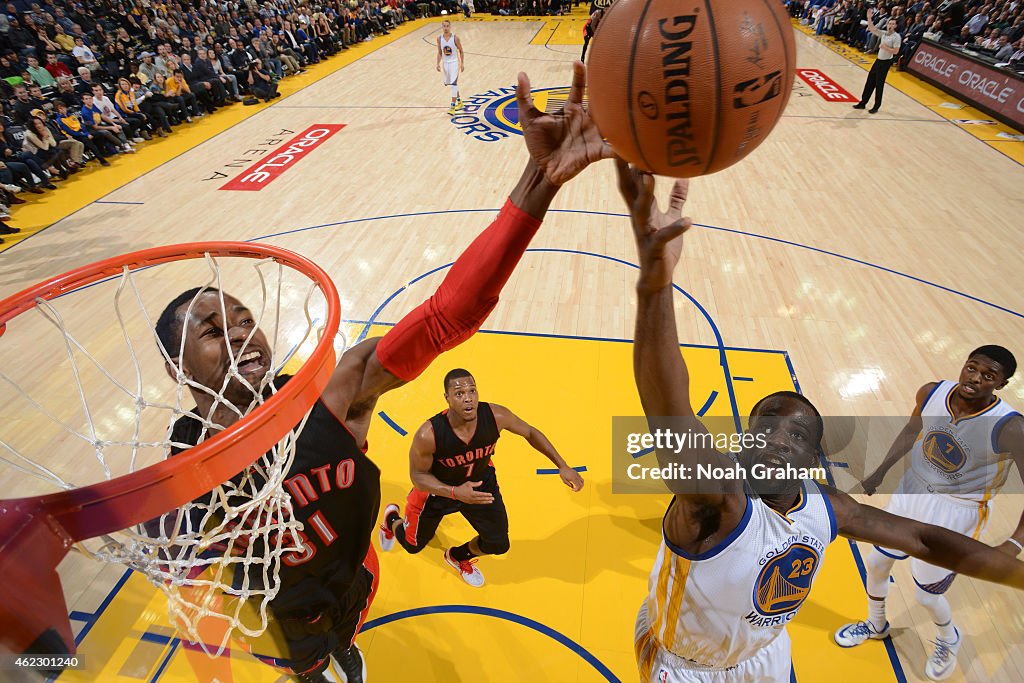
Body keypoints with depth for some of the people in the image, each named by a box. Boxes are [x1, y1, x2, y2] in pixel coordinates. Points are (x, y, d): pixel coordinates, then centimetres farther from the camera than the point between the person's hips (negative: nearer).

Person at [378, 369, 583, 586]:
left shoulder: (496, 416, -31)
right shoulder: (428, 435, -38)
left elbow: (530, 433, -12)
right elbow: (418, 475, -22)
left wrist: (562, 466, -11)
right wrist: (455, 493, -38)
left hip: (480, 482, 3)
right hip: (437, 487, -2)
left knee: (498, 544, 5)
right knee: (412, 545, 17)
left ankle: (458, 557, 40)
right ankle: (392, 518, 54)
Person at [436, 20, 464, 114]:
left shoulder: (455, 38, -12)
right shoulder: (439, 38, -2)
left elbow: (461, 51, -4)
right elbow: (439, 53, 7)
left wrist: (462, 64, -8)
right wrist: (438, 63, -4)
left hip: (454, 63, -5)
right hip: (445, 63, 5)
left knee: (454, 84, -12)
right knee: (452, 84, 15)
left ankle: (452, 107, -13)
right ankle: (459, 102, 33)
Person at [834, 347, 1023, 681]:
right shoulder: (931, 393, -13)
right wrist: (880, 472, 6)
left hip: (956, 514, -4)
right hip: (911, 493, 5)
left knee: (927, 595, 10)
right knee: (875, 563, 17)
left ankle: (949, 641, 47)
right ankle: (876, 625, 46)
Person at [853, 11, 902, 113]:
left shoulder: (896, 37, -12)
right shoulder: (884, 33, 7)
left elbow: (895, 51, -17)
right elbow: (872, 29, 7)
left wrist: (884, 47, -21)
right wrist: (869, 18, -4)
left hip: (886, 62, -7)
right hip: (878, 60, 7)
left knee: (879, 85, -4)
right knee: (869, 82, 10)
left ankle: (876, 107, 3)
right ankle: (863, 103, 18)